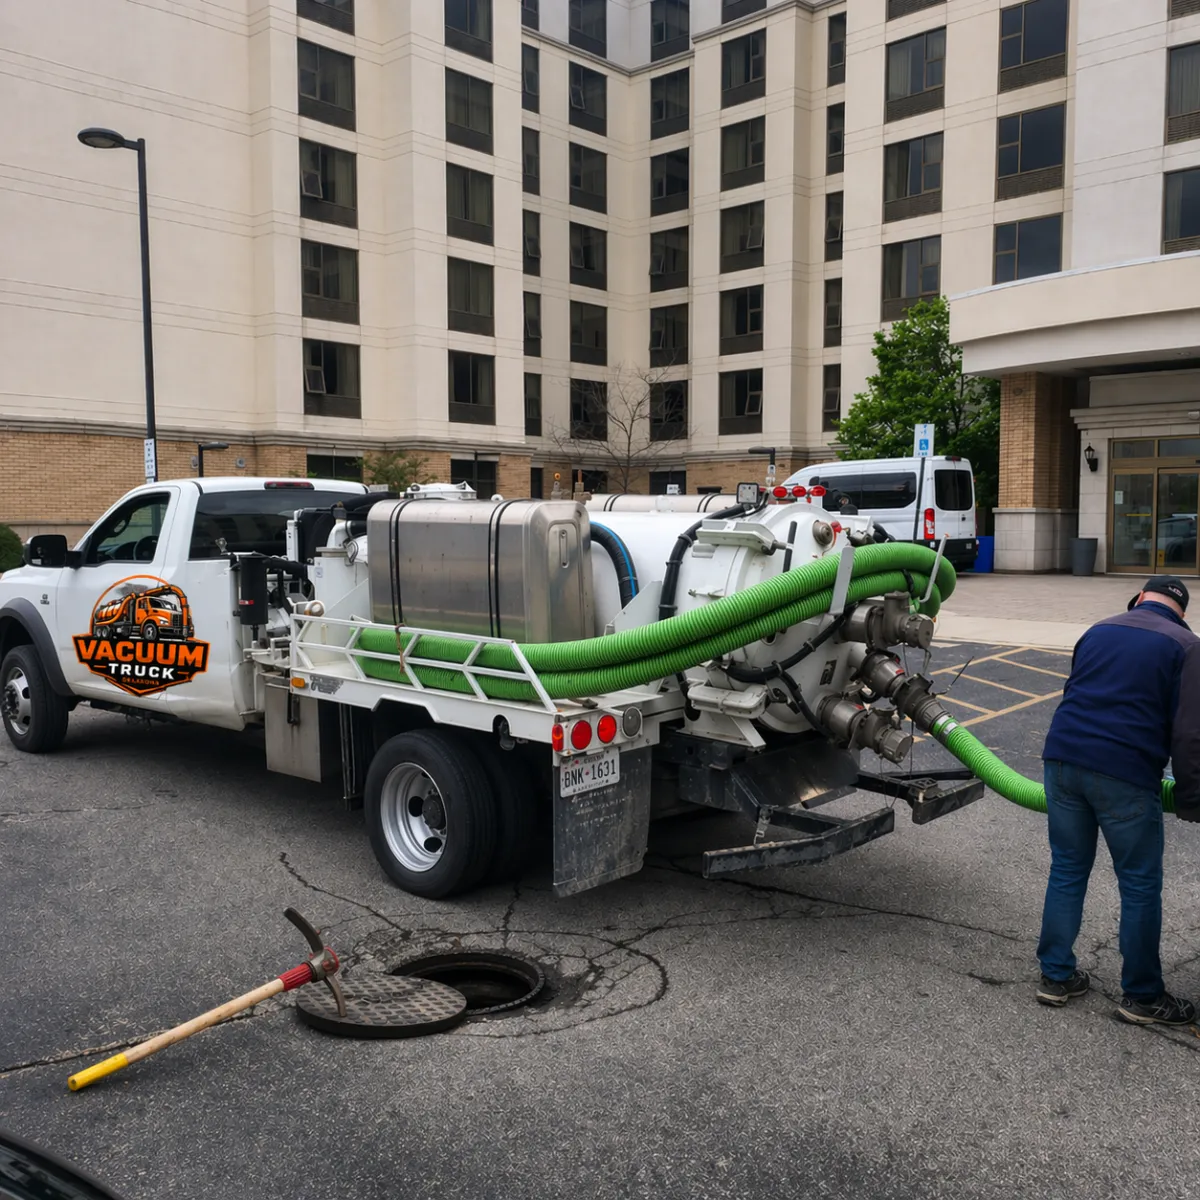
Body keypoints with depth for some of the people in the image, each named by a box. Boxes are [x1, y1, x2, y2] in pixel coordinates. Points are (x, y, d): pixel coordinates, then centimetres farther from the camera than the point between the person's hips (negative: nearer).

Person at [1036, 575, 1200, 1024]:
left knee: (1067, 871, 16)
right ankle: (1141, 996, 21)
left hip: (1063, 759, 5)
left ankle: (1055, 977, 24)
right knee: (1140, 886, 10)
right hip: (1125, 774, -5)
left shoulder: (1099, 630, 18)